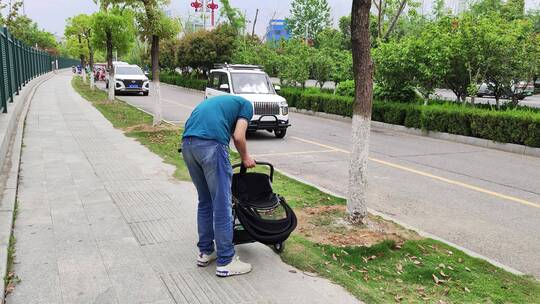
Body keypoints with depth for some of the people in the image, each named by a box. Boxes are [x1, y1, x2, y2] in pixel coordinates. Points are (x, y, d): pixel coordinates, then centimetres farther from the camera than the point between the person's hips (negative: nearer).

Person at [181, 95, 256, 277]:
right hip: (211, 144, -7)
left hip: (187, 144, 7)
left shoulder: (219, 101, 37)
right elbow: (238, 137, 1)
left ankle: (205, 252, 30)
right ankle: (225, 262, 11)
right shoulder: (246, 104, 19)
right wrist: (245, 158, 21)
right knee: (222, 204, 3)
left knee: (205, 202, 21)